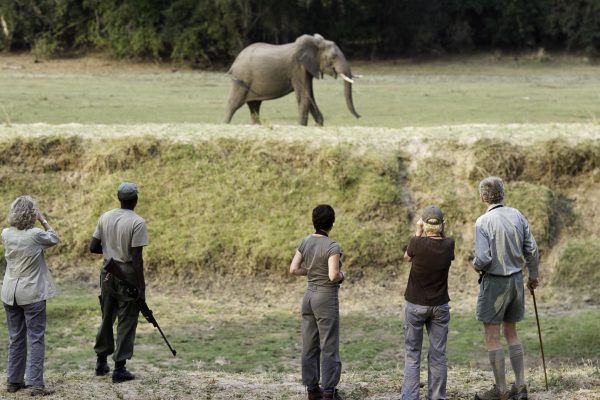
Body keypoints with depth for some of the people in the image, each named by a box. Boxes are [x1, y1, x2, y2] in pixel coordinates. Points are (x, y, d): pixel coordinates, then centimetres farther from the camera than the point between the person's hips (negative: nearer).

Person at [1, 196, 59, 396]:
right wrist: (43, 220, 5)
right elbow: (54, 239, 2)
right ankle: (36, 383, -5)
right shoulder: (35, 235, -16)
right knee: (36, 338, 0)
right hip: (32, 294, -5)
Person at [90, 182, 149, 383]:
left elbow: (93, 247, 4)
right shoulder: (137, 223, -14)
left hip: (108, 273, 5)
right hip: (128, 274, -5)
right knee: (126, 322, 1)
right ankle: (119, 368, 1)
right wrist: (141, 287, -12)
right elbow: (137, 257, -17)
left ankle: (101, 361, 25)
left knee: (107, 318, 18)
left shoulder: (105, 218, 2)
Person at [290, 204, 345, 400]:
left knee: (310, 345, 11)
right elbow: (333, 276, -25)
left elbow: (293, 269, 3)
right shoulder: (332, 246, -17)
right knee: (329, 347, 0)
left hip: (309, 295, 7)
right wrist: (341, 275, -3)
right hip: (326, 298, -7)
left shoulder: (305, 242, 3)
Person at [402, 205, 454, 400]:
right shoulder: (448, 244, -9)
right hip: (440, 306, 2)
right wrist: (442, 232, 6)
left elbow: (407, 258, 6)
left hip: (416, 304, -2)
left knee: (412, 354, 4)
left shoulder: (418, 243, -15)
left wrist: (418, 233, 8)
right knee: (438, 355, 7)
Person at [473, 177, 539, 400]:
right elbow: (532, 250, 2)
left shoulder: (483, 222, -17)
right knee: (511, 333, 17)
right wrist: (533, 276, 17)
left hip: (494, 282, -6)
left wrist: (476, 265, 2)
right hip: (516, 280, 6)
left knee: (492, 337, 3)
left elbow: (483, 259, -22)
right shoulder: (517, 216, 0)